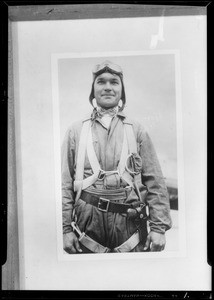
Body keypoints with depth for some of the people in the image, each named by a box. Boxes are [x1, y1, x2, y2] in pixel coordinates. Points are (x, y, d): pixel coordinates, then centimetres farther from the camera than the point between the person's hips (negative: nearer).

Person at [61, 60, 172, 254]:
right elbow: (65, 183, 3)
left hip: (130, 222, 1)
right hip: (88, 222, 0)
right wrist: (66, 228, -3)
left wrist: (159, 227, -5)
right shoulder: (76, 131, 6)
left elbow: (155, 182, 3)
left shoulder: (137, 131, 6)